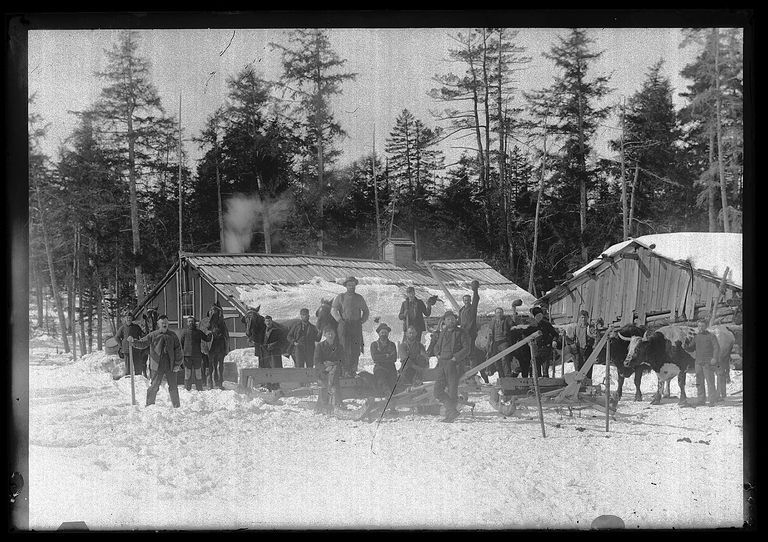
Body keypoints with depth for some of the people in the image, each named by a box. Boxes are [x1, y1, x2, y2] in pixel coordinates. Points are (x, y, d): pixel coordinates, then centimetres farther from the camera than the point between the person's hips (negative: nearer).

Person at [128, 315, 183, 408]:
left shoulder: (172, 335, 7)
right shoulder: (152, 335, 4)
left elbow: (178, 350, 7)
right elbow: (142, 343, 3)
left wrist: (177, 364, 1)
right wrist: (133, 341, -16)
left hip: (170, 365, 2)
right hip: (157, 365, -1)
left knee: (173, 386, 6)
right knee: (154, 385, -4)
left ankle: (176, 406, 16)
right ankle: (150, 404, 5)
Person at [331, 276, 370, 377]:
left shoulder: (359, 298, 15)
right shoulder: (340, 297, 8)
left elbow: (366, 311, 24)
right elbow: (334, 310, 3)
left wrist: (362, 321, 11)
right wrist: (340, 320, -8)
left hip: (357, 326, 2)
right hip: (344, 325, -2)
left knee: (356, 349, -3)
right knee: (345, 348, -8)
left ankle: (354, 369, 4)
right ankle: (346, 370, -8)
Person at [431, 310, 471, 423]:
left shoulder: (461, 333, 1)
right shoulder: (442, 333, 18)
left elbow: (466, 349, -5)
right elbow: (436, 347, 29)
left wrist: (455, 358, -13)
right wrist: (438, 355, 8)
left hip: (454, 364, -6)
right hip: (442, 364, 6)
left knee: (452, 391, -3)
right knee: (438, 390, -3)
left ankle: (449, 414, 5)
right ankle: (453, 411, 2)